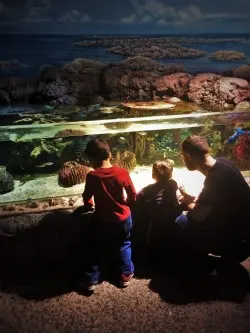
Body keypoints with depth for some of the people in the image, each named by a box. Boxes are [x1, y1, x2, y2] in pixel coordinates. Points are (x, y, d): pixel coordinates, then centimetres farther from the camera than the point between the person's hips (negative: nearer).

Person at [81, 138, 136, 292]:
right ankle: (126, 275, 30)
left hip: (102, 220, -1)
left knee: (97, 249, 17)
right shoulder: (122, 173, -14)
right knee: (124, 246, 23)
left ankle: (91, 280, 24)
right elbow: (133, 196, -5)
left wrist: (91, 206, 16)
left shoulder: (92, 176, -17)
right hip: (123, 218, 1)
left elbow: (87, 200, -6)